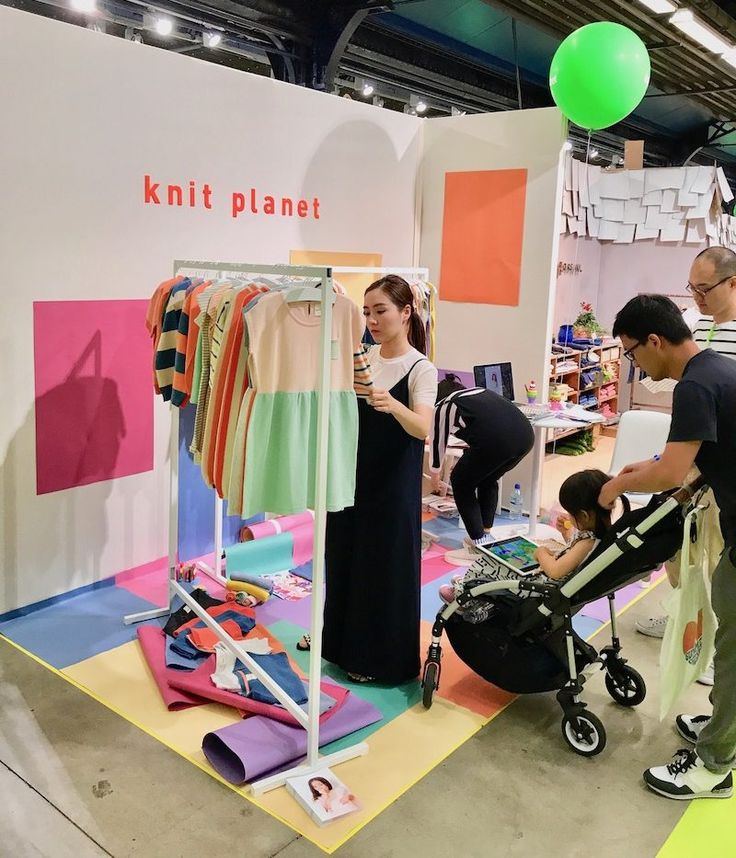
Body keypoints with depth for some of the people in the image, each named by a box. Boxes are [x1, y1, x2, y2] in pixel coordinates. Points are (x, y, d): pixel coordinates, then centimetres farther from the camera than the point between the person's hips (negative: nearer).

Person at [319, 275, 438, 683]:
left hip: (393, 484, -6)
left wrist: (393, 405, -47)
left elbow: (423, 429, -28)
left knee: (385, 566, 5)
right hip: (353, 474, 6)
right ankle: (342, 638, 38)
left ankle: (380, 657, 24)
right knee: (344, 557, 17)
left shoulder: (421, 369, -14)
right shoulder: (362, 357, 3)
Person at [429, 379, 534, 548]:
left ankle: (478, 541, 18)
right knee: (488, 479, 31)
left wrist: (435, 476, 48)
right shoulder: (479, 391, 37)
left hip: (495, 440, -6)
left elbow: (438, 442, 31)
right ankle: (486, 534, 34)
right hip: (525, 434, 6)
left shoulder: (443, 406, 21)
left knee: (461, 483, 19)